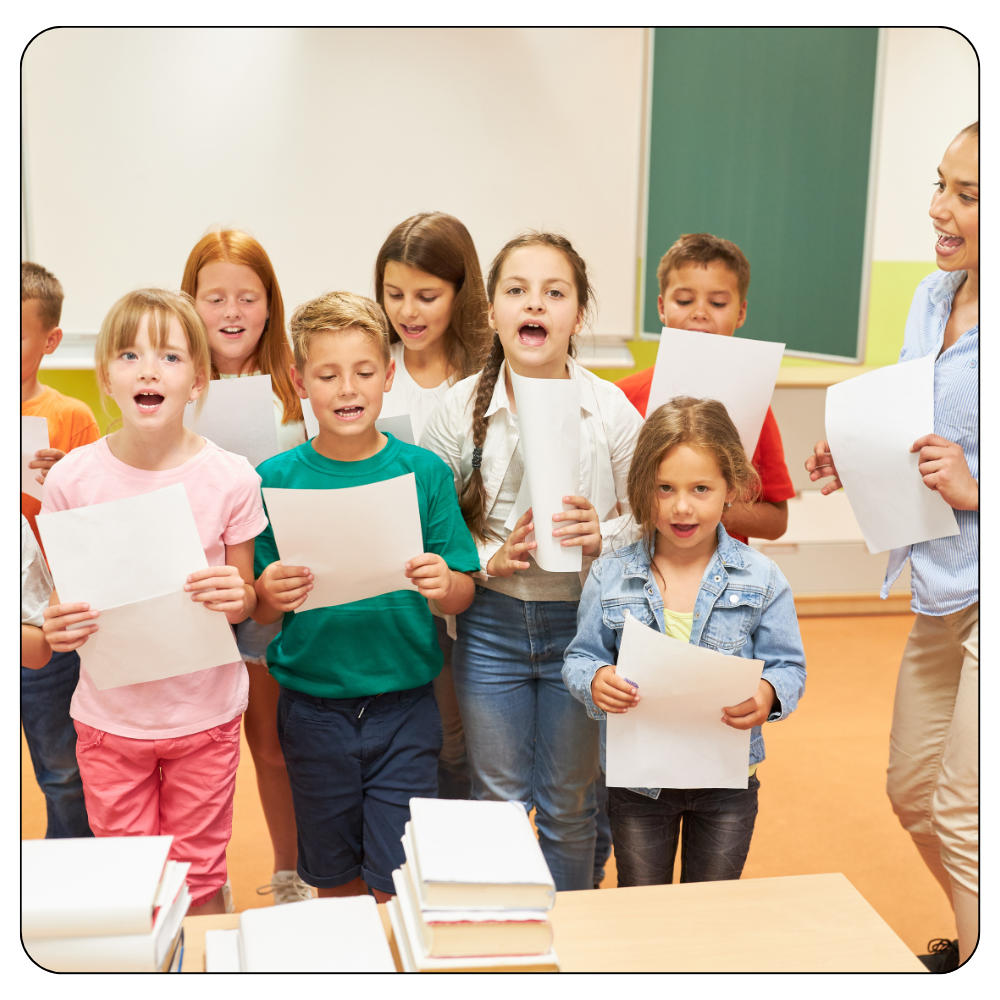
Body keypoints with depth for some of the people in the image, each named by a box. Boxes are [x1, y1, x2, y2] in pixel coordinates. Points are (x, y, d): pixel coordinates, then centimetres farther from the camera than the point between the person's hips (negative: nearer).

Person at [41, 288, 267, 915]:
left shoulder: (230, 478, -10)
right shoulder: (72, 478, -7)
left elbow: (247, 600, 1)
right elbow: (63, 597, 4)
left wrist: (237, 597, -21)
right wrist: (57, 627, -18)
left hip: (205, 714, -1)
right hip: (109, 715, 1)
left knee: (199, 881, 11)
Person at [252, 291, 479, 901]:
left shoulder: (424, 471, -3)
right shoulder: (277, 478, -2)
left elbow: (463, 597, -1)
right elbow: (258, 613, 1)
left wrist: (444, 586, -23)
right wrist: (270, 594, -21)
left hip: (404, 707, -1)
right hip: (314, 708, 1)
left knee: (398, 885, 2)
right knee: (334, 878, 16)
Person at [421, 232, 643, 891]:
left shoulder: (611, 408, -6)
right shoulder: (462, 407, -5)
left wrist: (603, 535, -18)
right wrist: (489, 560, -16)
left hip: (583, 621, 0)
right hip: (491, 624, 1)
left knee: (570, 804, 14)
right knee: (497, 799, 15)